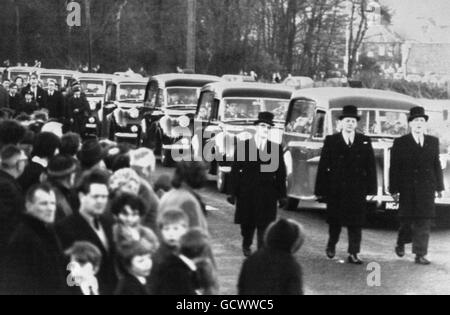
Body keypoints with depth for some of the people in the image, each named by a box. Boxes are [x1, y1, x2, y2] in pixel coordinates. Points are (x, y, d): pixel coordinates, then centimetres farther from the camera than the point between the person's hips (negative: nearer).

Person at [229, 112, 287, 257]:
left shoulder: (276, 148, 6)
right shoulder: (243, 146, 3)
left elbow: (281, 173, 7)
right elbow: (235, 170, 2)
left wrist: (282, 195, 3)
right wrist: (234, 193, -3)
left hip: (267, 196, 0)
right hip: (247, 194, 0)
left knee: (265, 225, -7)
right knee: (247, 224, 11)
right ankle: (246, 246, 38)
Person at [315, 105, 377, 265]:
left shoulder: (365, 142, 7)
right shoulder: (331, 141, 3)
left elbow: (371, 166, 5)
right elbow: (323, 166, 0)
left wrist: (371, 189, -2)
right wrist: (321, 190, -6)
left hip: (357, 190, 1)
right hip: (335, 190, -1)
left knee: (356, 223, -1)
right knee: (335, 221, 9)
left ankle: (353, 254, 3)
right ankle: (331, 245, 33)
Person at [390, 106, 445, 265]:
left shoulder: (433, 142, 11)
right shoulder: (400, 143, 1)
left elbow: (437, 165, 12)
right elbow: (394, 168, -1)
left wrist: (439, 186, 7)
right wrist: (394, 190, -7)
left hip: (427, 189, 2)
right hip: (408, 189, -2)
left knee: (424, 222, -1)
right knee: (407, 220, 3)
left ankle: (420, 255, 2)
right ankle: (401, 243, 31)